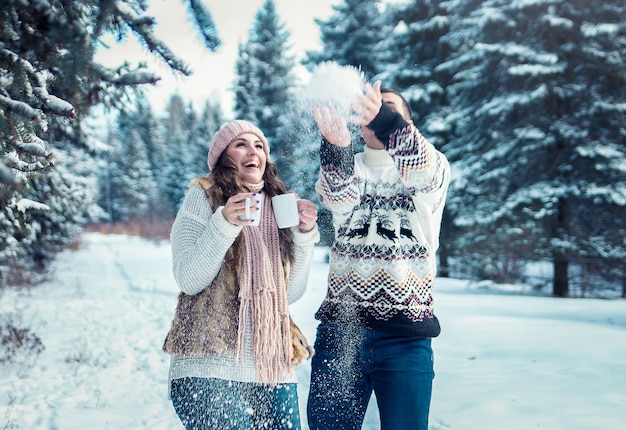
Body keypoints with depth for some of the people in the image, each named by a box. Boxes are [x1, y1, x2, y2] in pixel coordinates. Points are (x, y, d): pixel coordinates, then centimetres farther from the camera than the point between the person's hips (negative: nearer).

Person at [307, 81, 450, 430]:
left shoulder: (433, 167, 5)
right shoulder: (346, 167, 10)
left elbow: (424, 172, -20)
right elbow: (337, 195, -14)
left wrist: (385, 119, -39)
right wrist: (336, 144, -36)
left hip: (406, 337, -1)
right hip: (340, 329, 2)